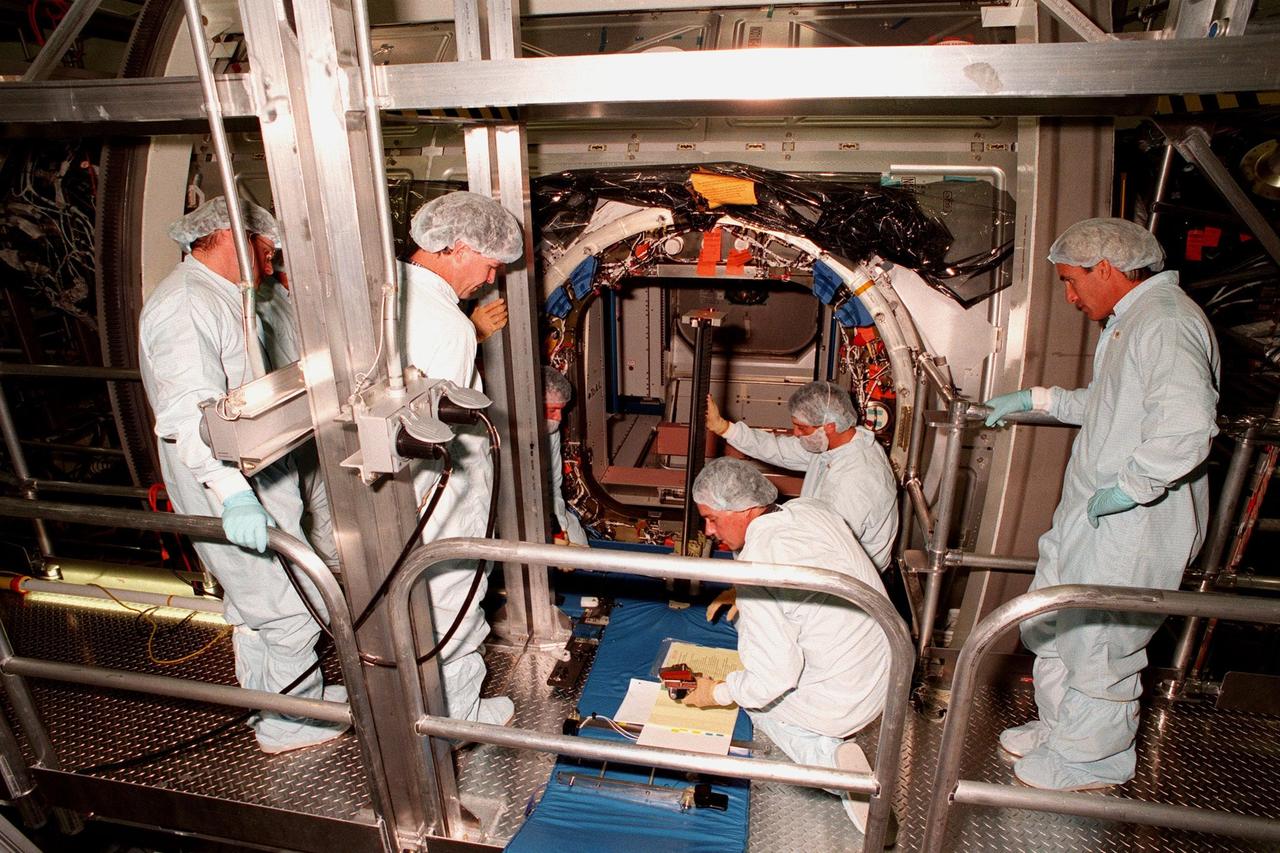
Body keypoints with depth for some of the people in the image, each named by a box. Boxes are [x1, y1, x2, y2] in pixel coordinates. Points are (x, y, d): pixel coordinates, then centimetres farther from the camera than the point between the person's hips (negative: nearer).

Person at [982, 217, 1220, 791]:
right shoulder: (1127, 320, 13)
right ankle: (1060, 726, 39)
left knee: (1099, 641, 5)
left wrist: (1130, 487, -26)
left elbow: (1188, 425, -34)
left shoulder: (1166, 322, -21)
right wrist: (1038, 398, 22)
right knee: (1053, 622, 20)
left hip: (1134, 527, -10)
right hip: (1091, 512, 10)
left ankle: (1093, 758, 25)